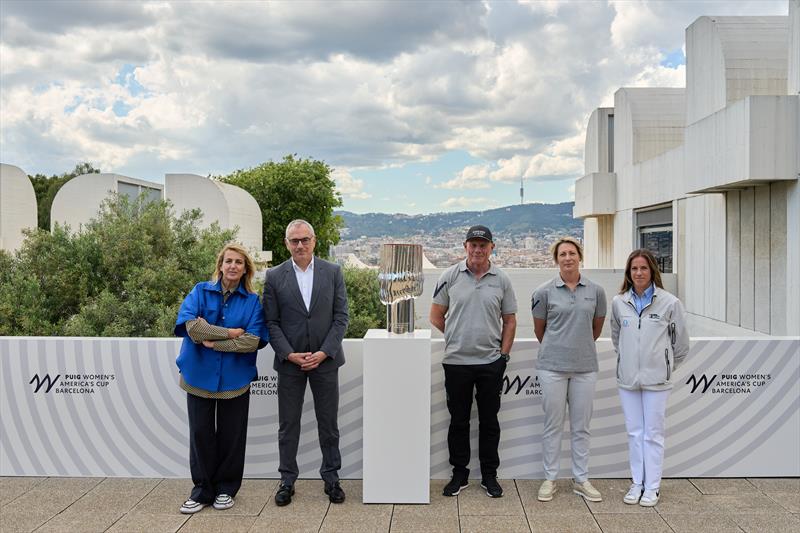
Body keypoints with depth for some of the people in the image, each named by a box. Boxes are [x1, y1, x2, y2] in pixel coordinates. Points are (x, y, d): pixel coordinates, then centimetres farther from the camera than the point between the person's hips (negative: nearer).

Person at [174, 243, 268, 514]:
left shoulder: (253, 301, 1)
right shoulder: (201, 291, 1)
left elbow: (253, 341, -12)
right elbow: (189, 324, -16)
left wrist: (213, 341, -15)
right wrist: (230, 333, -15)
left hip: (235, 378, 0)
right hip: (200, 375, 0)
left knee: (231, 434, 9)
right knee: (201, 433, 7)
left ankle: (226, 489, 25)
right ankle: (202, 490, 21)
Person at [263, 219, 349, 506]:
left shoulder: (333, 272, 0)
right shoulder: (274, 276, 0)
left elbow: (341, 317, -1)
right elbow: (271, 322, -1)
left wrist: (324, 353, -11)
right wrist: (289, 354, -12)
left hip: (325, 359, 0)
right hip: (289, 361, 0)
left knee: (328, 423, 9)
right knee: (288, 425, 8)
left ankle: (331, 478, 23)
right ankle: (287, 480, 22)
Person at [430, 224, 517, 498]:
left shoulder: (501, 280, 3)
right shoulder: (450, 276, 0)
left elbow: (509, 320, 8)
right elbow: (436, 315, 6)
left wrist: (504, 353, 1)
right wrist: (458, 337, 5)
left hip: (491, 362, 1)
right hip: (456, 361, 0)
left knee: (489, 421, 9)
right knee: (458, 420, 9)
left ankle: (489, 475, 21)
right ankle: (459, 473, 21)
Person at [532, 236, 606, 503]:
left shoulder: (596, 291, 2)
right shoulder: (544, 292, -4)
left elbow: (597, 328, 15)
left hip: (585, 366, 2)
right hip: (552, 366, -2)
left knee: (581, 426, 9)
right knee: (553, 425, 6)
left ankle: (581, 479, 21)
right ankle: (549, 479, 16)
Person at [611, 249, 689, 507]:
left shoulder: (669, 302, -8)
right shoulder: (619, 302, 1)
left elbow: (681, 342, 3)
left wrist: (667, 365, 11)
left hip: (656, 379, -3)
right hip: (628, 377, 3)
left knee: (653, 433, 4)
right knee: (634, 432, 10)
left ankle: (652, 487, 14)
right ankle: (637, 483, 21)